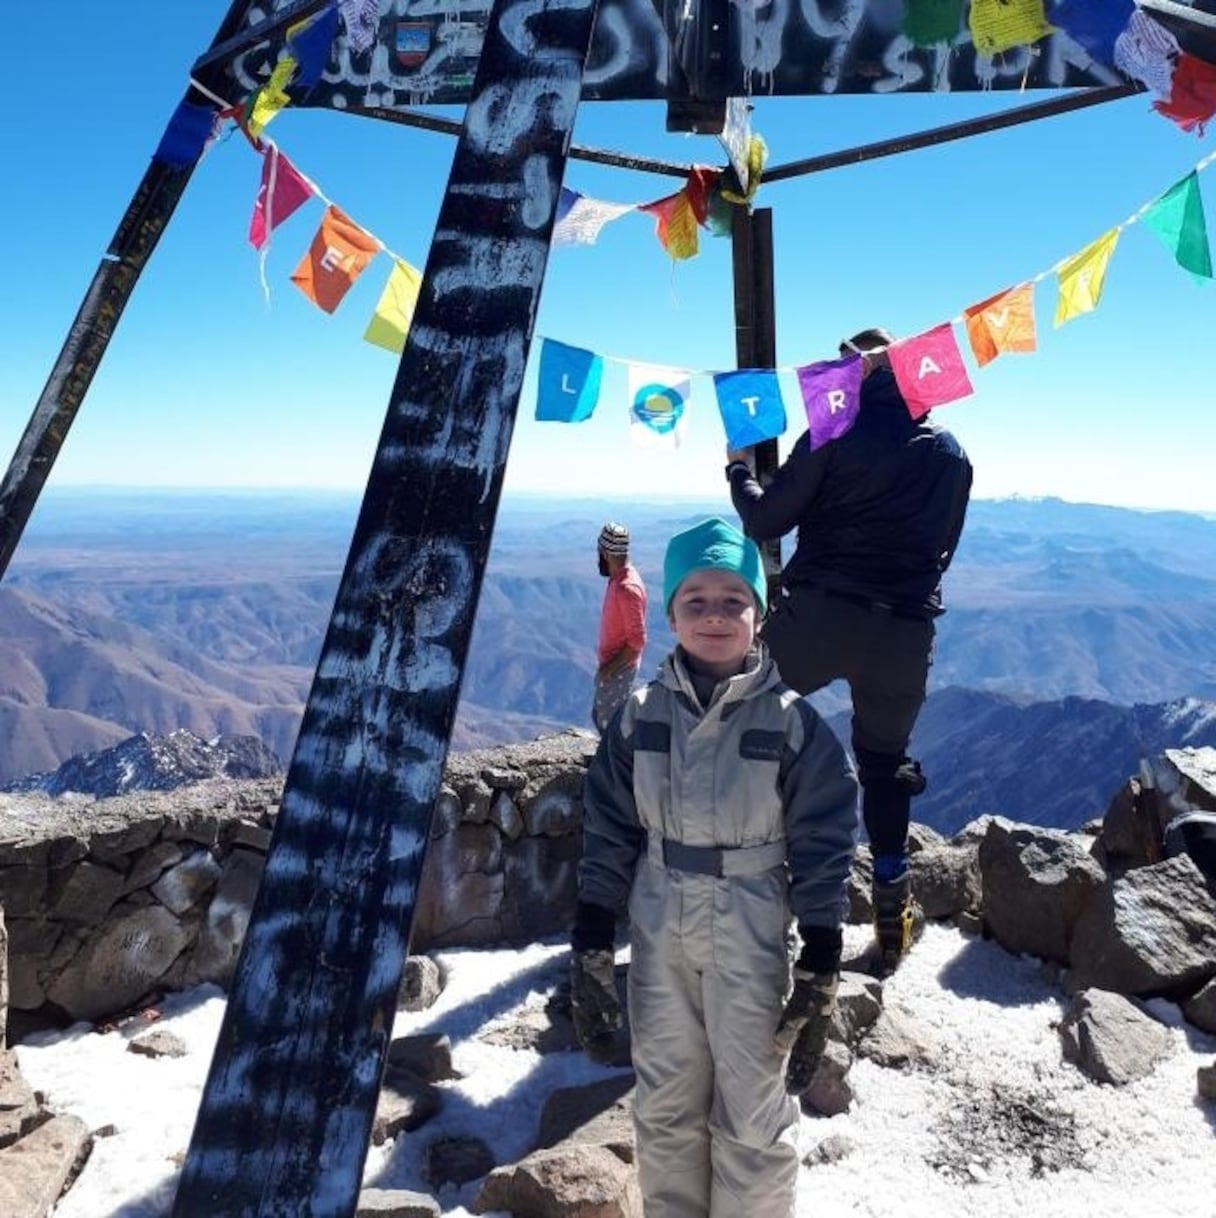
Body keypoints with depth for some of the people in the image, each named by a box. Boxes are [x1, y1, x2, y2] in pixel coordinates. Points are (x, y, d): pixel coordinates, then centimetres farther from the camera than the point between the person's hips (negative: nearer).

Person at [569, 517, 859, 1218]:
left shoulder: (793, 724, -11)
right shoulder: (642, 716, -4)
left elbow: (824, 853, -8)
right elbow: (608, 839, 1)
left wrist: (820, 978, -8)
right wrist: (590, 954, 1)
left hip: (753, 940, -3)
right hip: (660, 939, 3)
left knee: (754, 1119, 9)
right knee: (664, 1111, 18)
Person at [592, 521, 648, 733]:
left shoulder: (627, 588, -26)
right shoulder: (618, 578, 4)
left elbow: (637, 640, -25)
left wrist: (611, 668, -19)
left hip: (619, 668, -9)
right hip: (611, 663, 9)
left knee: (610, 723, 2)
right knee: (599, 716, 20)